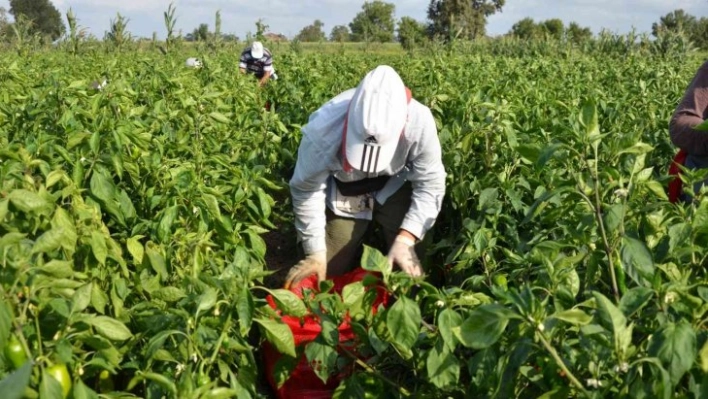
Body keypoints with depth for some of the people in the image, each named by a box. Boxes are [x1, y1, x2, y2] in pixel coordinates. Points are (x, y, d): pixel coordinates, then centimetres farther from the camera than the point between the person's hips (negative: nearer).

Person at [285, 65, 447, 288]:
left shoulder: (419, 123, -37)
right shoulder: (323, 130, -37)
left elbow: (430, 184, -23)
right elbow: (306, 189, -20)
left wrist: (406, 239, -35)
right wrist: (316, 253, -18)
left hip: (394, 188, 0)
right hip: (344, 193, 0)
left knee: (409, 270, -6)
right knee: (332, 271, 5)